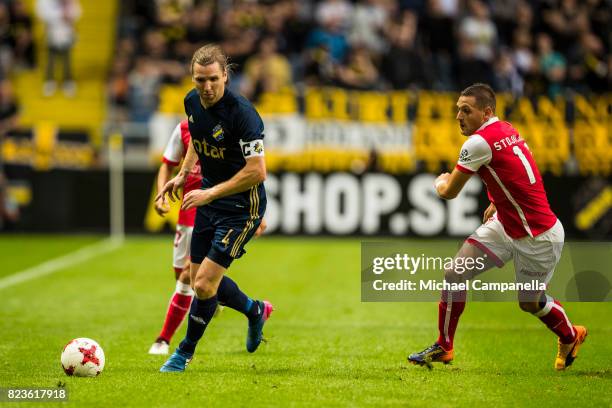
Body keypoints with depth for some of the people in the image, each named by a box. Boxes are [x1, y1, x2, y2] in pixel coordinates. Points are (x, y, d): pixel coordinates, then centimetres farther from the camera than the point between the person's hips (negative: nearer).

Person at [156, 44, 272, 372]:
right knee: (199, 280, 13)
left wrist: (210, 193, -22)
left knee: (204, 284, -10)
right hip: (209, 200, 8)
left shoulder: (242, 114, -25)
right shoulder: (192, 101, -3)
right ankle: (255, 310, 39)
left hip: (242, 207, -8)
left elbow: (256, 172, -25)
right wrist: (182, 175, 8)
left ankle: (185, 352, 11)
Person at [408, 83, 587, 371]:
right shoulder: (507, 131, 3)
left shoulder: (480, 142, -24)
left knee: (530, 302, 10)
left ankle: (570, 336, 40)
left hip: (539, 237, -9)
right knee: (454, 275, -1)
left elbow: (449, 192, -14)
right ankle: (443, 347, 10)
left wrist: (440, 182, 7)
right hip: (505, 226, 9)